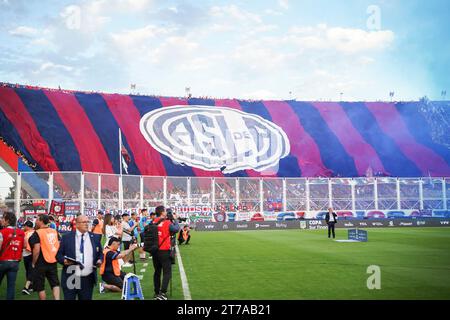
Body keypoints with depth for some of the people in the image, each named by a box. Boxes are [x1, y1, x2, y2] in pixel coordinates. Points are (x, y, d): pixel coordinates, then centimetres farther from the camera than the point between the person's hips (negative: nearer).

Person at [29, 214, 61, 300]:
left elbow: (36, 250, -19)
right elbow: (60, 246, 9)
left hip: (41, 263, -5)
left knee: (40, 287, 8)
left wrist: (33, 263, -7)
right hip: (53, 262, 6)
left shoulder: (37, 233, -13)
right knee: (55, 283, 10)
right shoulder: (55, 231, 6)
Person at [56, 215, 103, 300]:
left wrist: (99, 260, -6)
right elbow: (59, 254, 5)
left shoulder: (95, 237, 8)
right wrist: (64, 260, -16)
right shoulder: (66, 237, 2)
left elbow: (100, 254, 15)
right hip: (70, 278, -2)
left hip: (88, 279, 2)